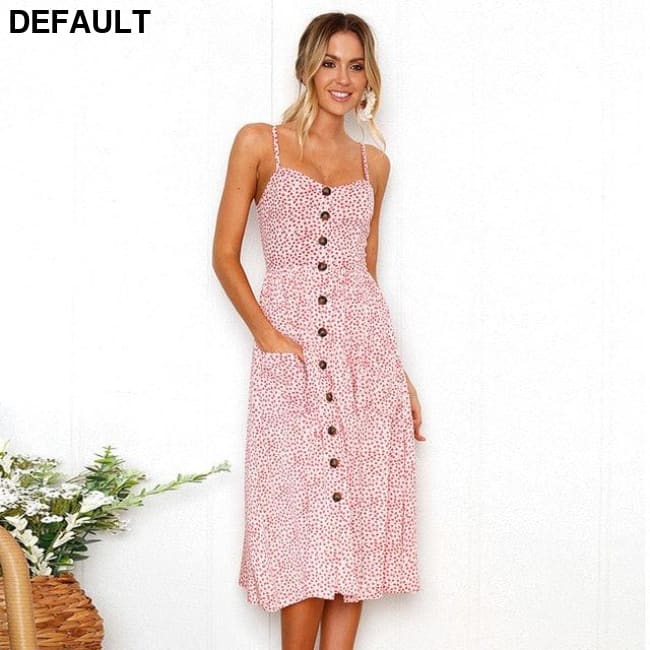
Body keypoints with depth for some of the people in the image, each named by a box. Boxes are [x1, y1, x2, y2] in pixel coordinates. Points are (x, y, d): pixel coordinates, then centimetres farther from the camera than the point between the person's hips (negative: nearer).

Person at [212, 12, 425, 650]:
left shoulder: (373, 163, 13)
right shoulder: (259, 143, 3)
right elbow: (225, 254, 1)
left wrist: (401, 375, 15)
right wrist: (267, 334, -12)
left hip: (366, 346, 4)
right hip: (290, 352, -3)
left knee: (359, 520, 3)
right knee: (301, 523, -2)